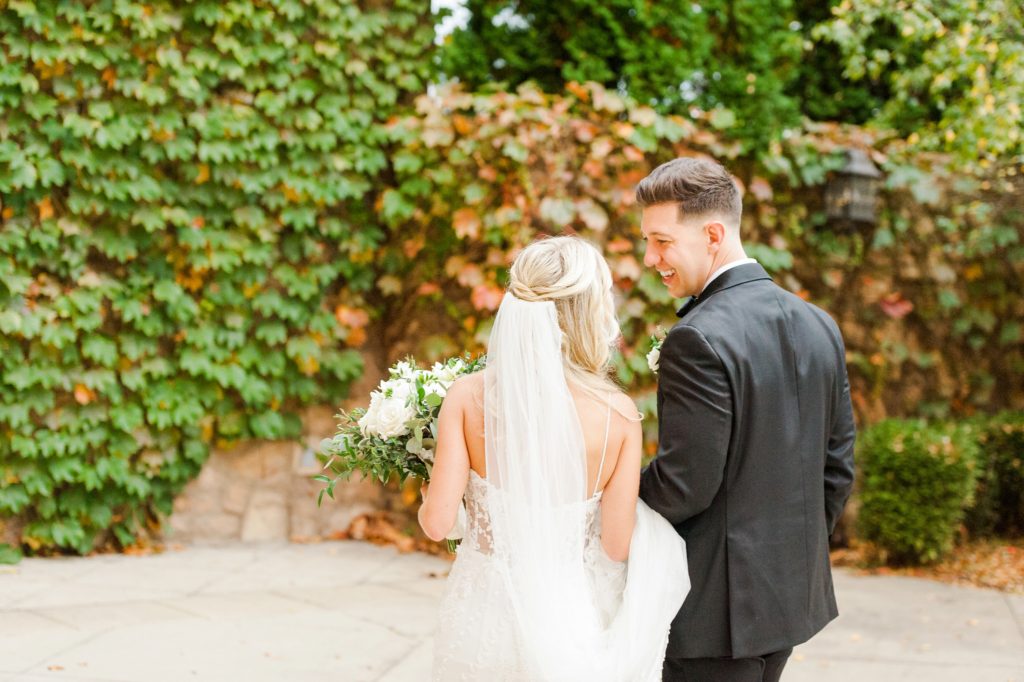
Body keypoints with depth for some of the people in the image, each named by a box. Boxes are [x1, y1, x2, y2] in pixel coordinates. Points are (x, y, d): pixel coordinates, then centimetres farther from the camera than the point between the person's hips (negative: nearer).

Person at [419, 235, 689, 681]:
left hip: (487, 615, 1)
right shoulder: (618, 413, -14)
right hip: (574, 621, 0)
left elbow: (437, 522, -13)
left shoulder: (468, 396, -13)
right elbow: (616, 545, -10)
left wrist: (427, 501, 9)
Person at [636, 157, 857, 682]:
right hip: (794, 592, 8)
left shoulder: (699, 339, -21)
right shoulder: (818, 325, 5)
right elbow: (838, 466, 9)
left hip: (719, 606, -8)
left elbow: (684, 484, -21)